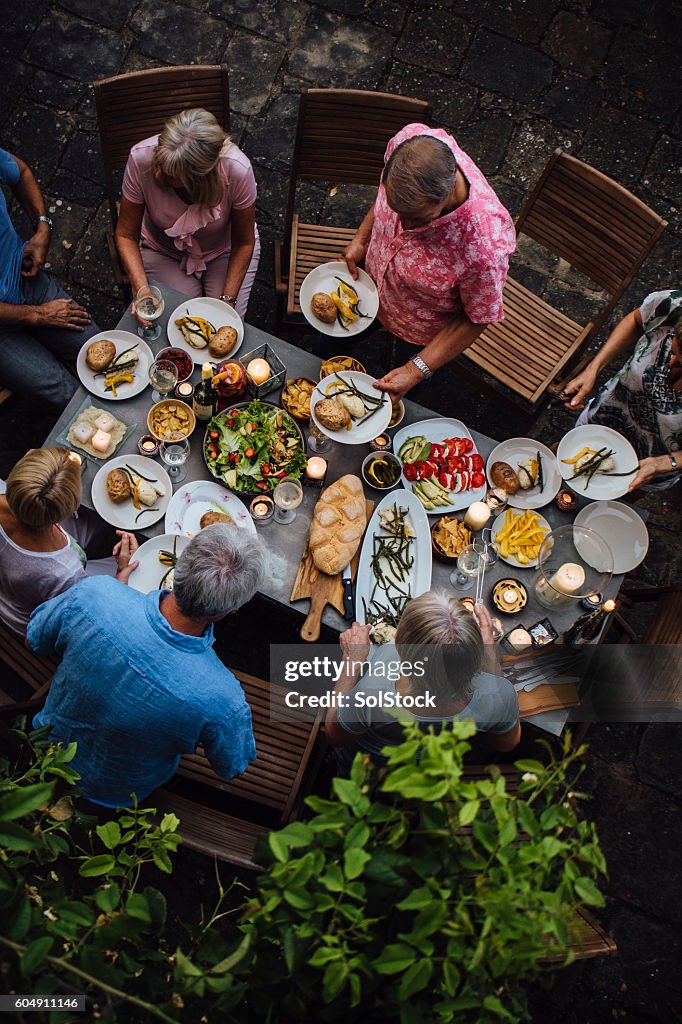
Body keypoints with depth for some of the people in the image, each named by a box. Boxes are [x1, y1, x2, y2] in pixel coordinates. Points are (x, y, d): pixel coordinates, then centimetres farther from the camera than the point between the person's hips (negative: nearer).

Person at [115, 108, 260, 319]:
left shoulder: (237, 169, -34)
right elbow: (126, 235, -20)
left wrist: (228, 300, -25)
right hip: (163, 252, 1)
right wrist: (141, 289, -34)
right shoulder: (141, 158, -31)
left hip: (225, 251, 0)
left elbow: (243, 242, -18)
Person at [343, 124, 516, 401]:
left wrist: (416, 371, -30)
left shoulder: (485, 247, -47)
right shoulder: (408, 141, -34)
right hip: (372, 278, 4)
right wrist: (361, 236, -9)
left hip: (423, 331, -4)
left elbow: (477, 319, -28)